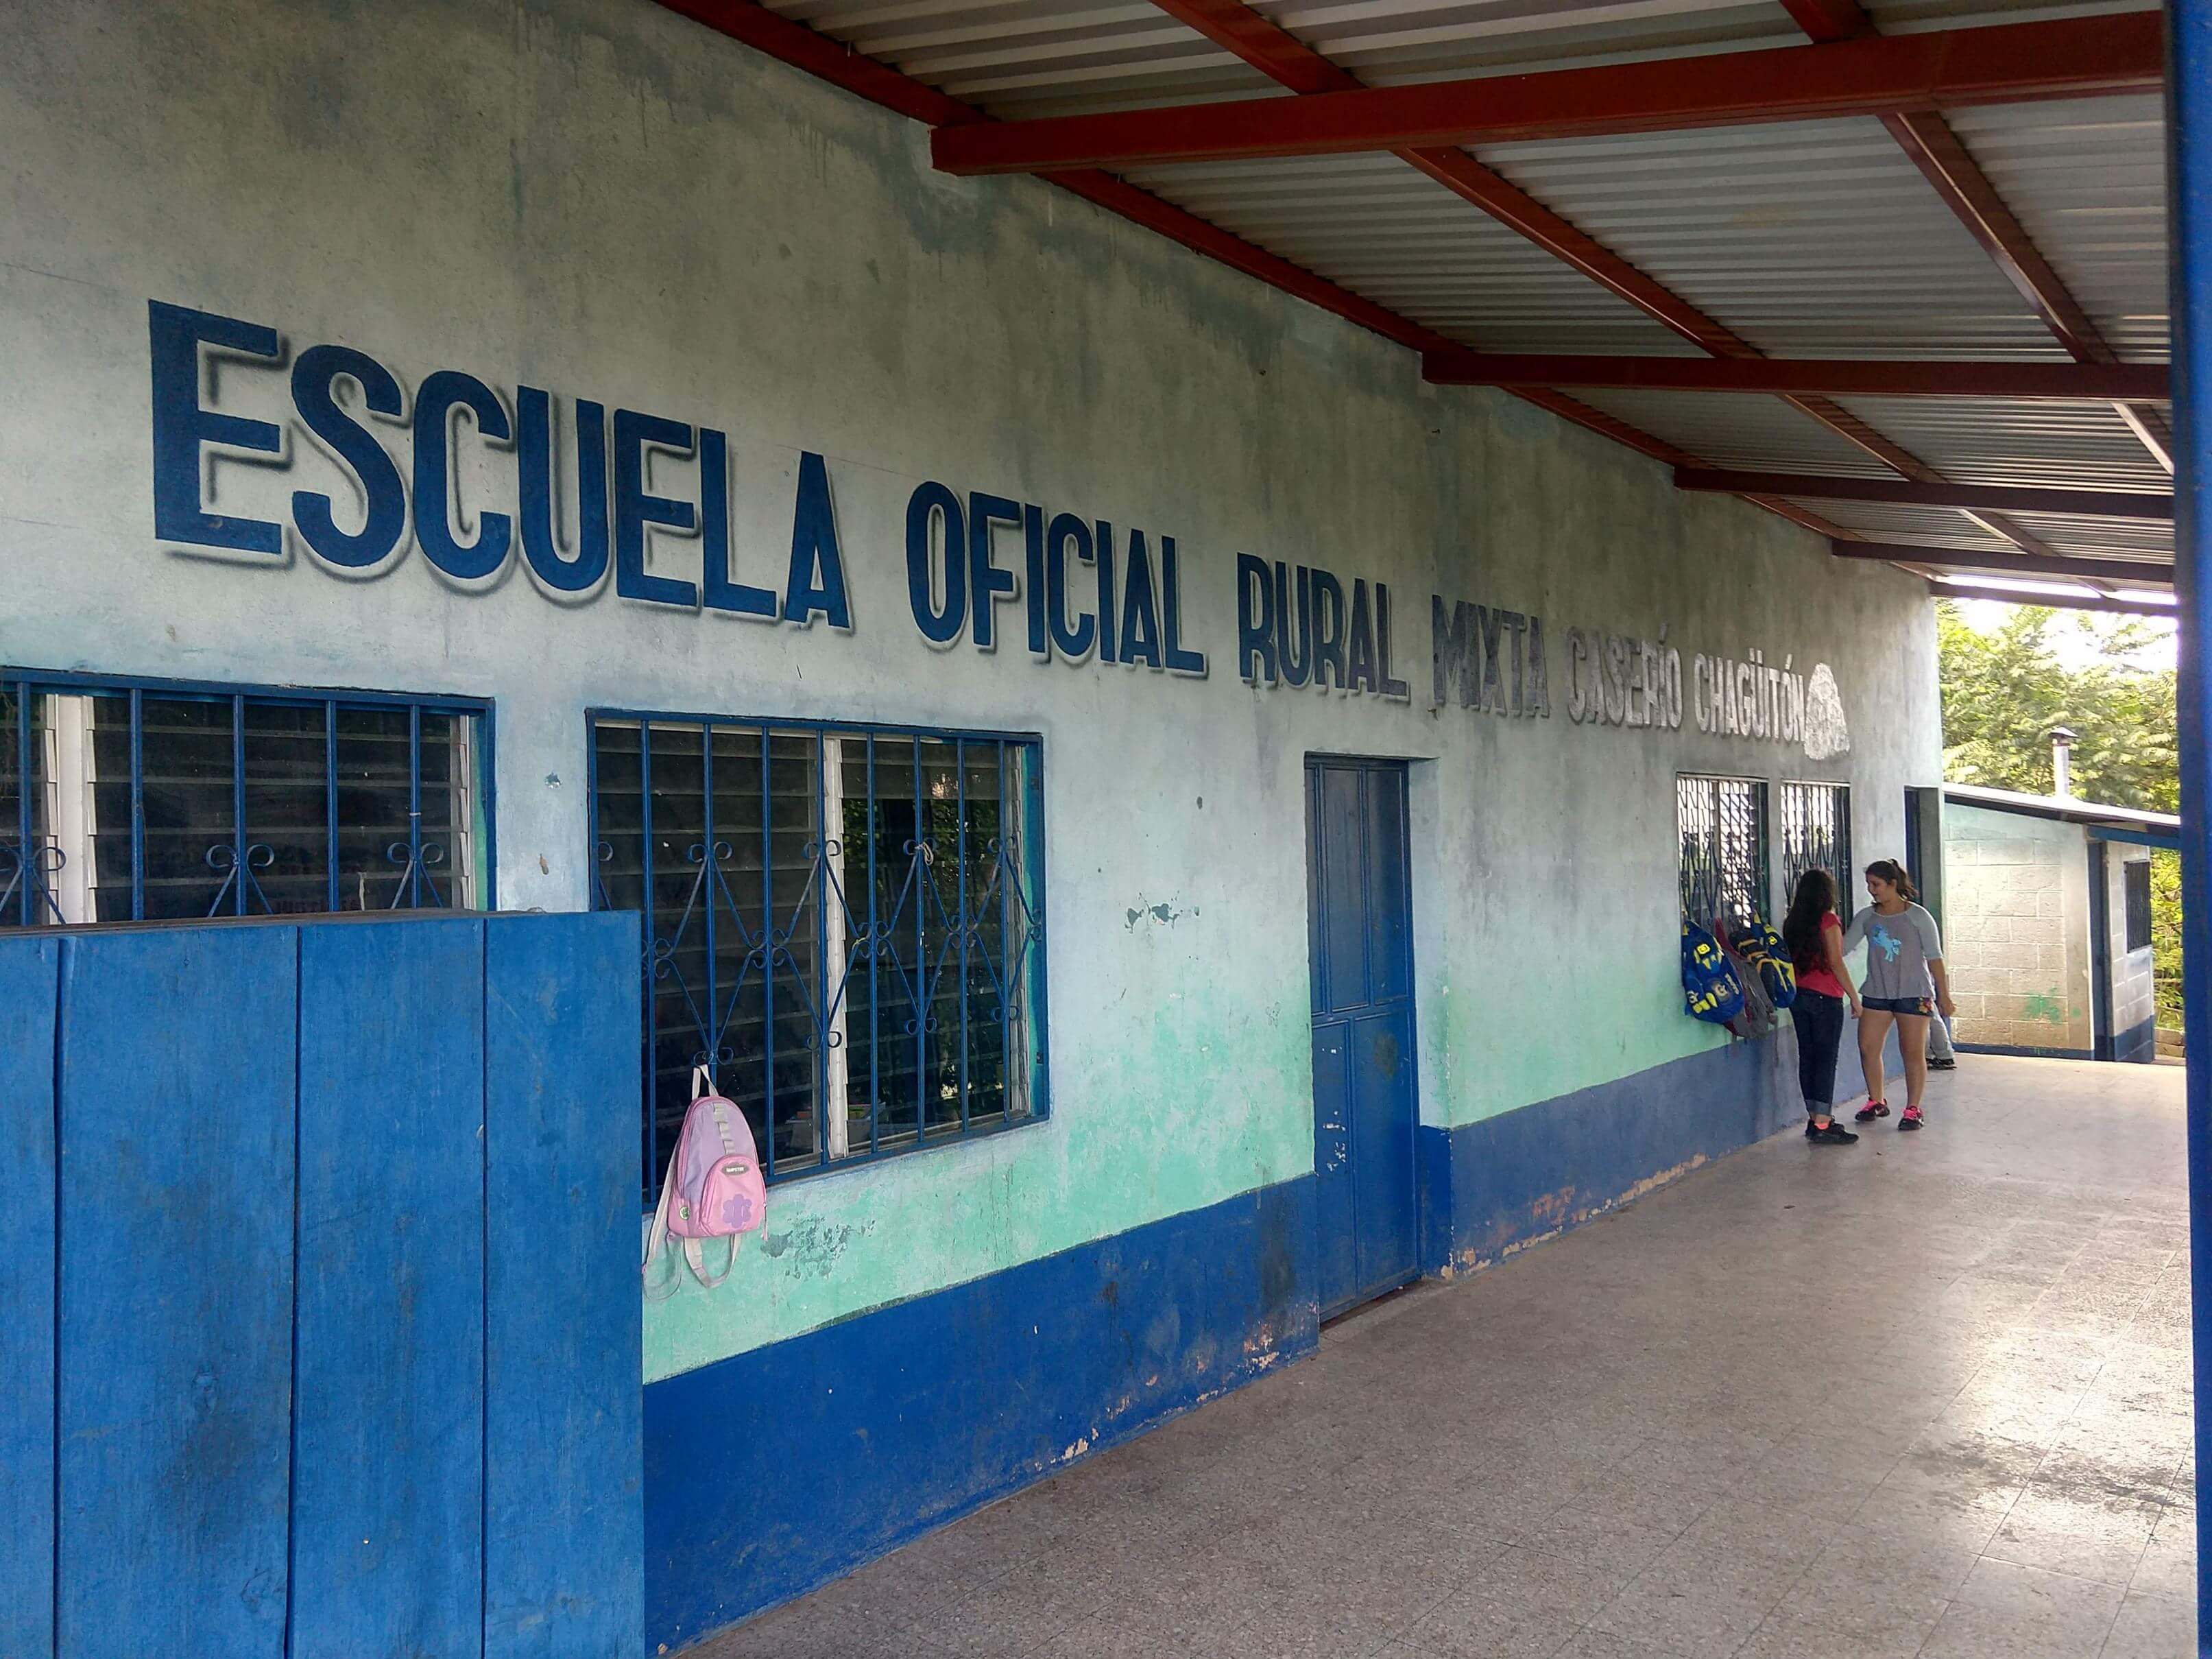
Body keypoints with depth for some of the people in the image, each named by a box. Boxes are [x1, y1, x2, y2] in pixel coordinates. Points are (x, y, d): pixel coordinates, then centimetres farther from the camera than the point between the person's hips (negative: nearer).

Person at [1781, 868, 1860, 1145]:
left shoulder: (1792, 922, 8)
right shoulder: (1828, 920, -9)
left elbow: (1789, 959, 9)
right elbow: (1836, 963, -11)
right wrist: (1854, 997, -4)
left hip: (1798, 996, 6)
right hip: (1825, 997, -6)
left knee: (1807, 1057, 10)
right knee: (1826, 1060, -4)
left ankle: (1816, 1120, 17)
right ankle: (1823, 1126, -6)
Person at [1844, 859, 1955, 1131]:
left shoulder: (1917, 916, -4)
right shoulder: (1866, 917, 6)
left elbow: (1934, 958, -2)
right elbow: (1842, 946, 2)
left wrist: (1944, 995, -3)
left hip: (1913, 993, -4)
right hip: (1876, 992, 4)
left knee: (1913, 1052, 0)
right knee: (1868, 1048, 2)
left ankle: (1913, 1109, 9)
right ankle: (1876, 1102, 18)